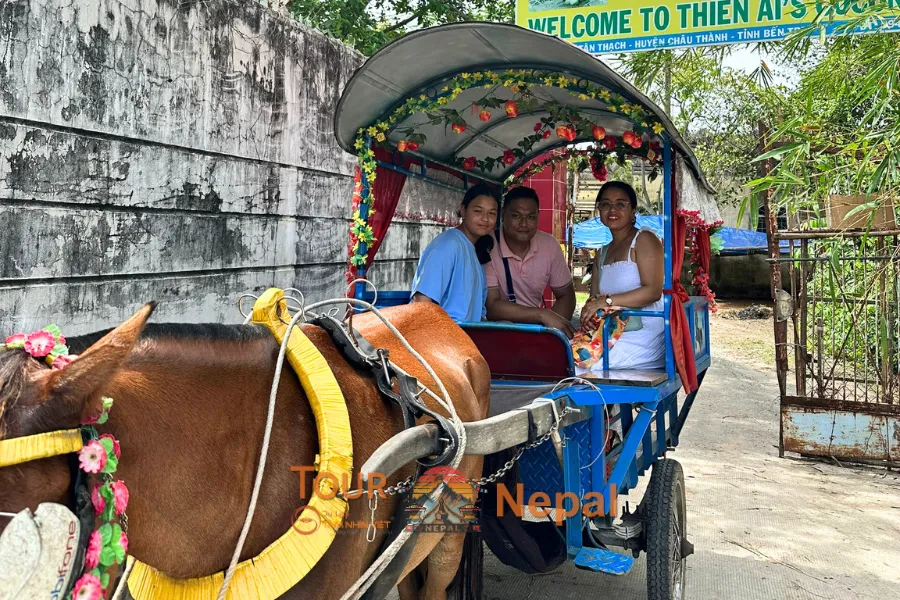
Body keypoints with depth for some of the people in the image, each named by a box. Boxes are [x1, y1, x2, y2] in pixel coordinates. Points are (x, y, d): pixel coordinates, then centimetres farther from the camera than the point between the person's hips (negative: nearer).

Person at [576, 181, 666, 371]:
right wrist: (588, 312, -9)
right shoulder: (602, 254, 21)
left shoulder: (644, 240, -1)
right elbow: (594, 297, 15)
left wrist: (607, 301, -18)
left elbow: (653, 291, -12)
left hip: (644, 334, -6)